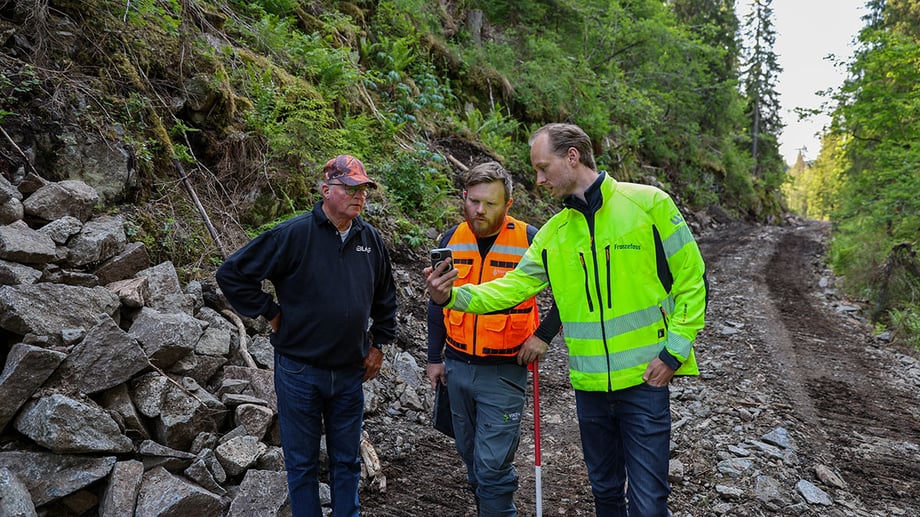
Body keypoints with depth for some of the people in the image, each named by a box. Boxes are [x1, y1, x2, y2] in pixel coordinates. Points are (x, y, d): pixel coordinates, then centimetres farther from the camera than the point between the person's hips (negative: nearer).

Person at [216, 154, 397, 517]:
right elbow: (232, 274, -10)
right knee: (302, 463, 12)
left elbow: (385, 297, 16)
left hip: (350, 372, 4)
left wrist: (379, 344, 12)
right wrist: (271, 313, -8)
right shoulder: (293, 234, -14)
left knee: (347, 461, 18)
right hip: (300, 372, -4)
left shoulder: (370, 239, 2)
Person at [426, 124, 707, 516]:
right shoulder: (554, 232, 6)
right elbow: (512, 288, 3)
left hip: (644, 380, -5)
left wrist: (673, 352, -12)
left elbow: (691, 279, -6)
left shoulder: (648, 203, -8)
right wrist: (451, 296, -12)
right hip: (589, 383, 5)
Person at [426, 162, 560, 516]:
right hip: (457, 367, 5)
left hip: (504, 370, -5)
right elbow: (438, 303, 10)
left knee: (493, 465, -4)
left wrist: (544, 335, -12)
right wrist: (435, 358, 11)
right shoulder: (452, 239, 1)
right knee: (471, 456, 19)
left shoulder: (529, 240, -12)